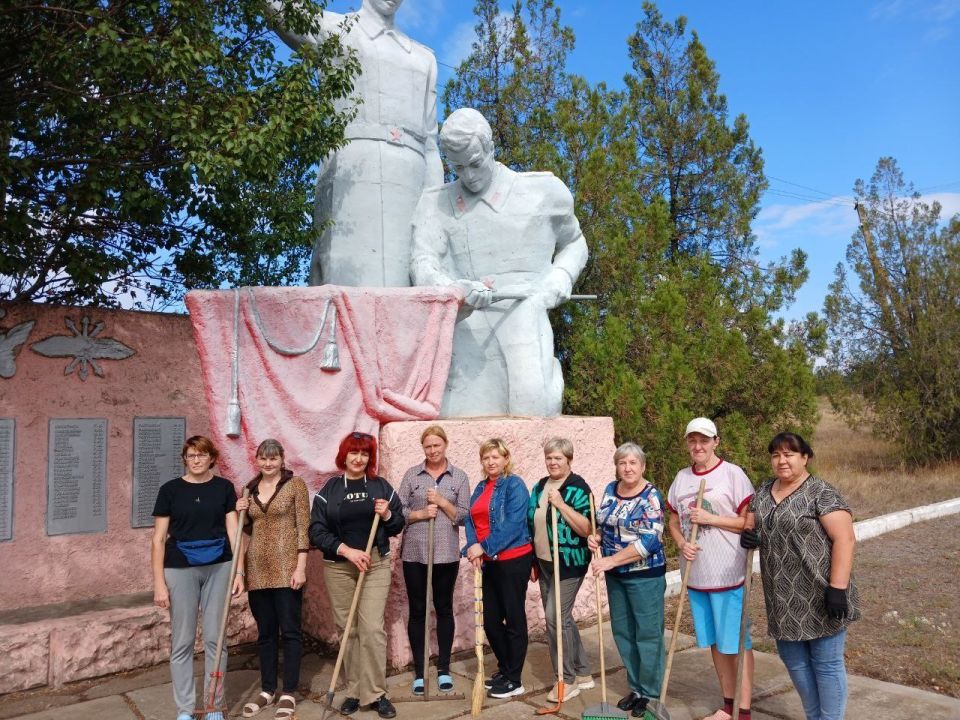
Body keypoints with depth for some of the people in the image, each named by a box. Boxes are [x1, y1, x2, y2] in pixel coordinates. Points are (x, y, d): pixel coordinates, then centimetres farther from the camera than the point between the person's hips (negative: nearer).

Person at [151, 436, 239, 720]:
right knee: (182, 641, 6)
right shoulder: (170, 489, -1)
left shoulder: (224, 487, 2)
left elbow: (233, 532, 1)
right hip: (180, 570, -1)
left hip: (218, 568, 1)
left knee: (215, 638, 7)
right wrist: (159, 583, -5)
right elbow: (159, 539, 0)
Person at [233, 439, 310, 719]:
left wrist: (301, 567, -13)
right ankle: (267, 690, 26)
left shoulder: (295, 484, -4)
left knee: (289, 630, 1)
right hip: (257, 570, 5)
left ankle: (288, 693, 12)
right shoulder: (249, 490, 10)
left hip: (286, 567, -4)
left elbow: (303, 527, -8)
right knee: (265, 632, 13)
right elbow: (245, 533, 16)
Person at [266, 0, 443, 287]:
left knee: (406, 283, -9)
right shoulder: (334, 30, 19)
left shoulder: (424, 58, 29)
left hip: (410, 178, 4)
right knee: (352, 279, -18)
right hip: (352, 166, -3)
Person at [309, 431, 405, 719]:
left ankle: (375, 694, 4)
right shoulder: (329, 489, 1)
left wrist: (387, 515, -11)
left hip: (376, 565, 0)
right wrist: (347, 550, -15)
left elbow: (398, 526, 10)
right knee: (348, 630, 6)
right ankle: (355, 691, 18)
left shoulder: (381, 486, 5)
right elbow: (317, 531, -5)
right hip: (338, 567, 0)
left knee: (372, 629, -7)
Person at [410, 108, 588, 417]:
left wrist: (560, 278, 5)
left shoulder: (542, 191, 13)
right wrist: (454, 289, -23)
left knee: (532, 404, -26)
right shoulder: (435, 204, 14)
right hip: (467, 328, 2)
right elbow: (423, 266, -1)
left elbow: (574, 244, 27)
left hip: (521, 313, -1)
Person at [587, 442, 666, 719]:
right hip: (615, 575, 6)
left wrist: (611, 560, -24)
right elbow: (602, 523, 18)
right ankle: (636, 687, 29)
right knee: (622, 631, 14)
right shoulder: (610, 490, 4)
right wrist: (596, 537, -5)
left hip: (645, 575, -6)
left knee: (648, 633, 4)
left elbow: (649, 541, -22)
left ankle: (650, 693, 19)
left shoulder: (651, 496, -15)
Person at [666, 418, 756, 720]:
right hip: (696, 574, 6)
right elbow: (673, 521, 14)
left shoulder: (732, 474, -9)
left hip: (728, 574, -6)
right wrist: (682, 543, -5)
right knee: (714, 641, 16)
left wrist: (711, 519, -18)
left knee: (736, 643, 3)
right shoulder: (682, 478, 8)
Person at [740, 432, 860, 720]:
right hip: (785, 600, 7)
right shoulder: (763, 492, 8)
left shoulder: (822, 493, -13)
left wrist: (837, 588, -22)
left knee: (826, 662, 5)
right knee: (794, 661, 16)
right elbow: (754, 524, 19)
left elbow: (844, 538, -18)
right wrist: (748, 535, -4)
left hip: (820, 597, -7)